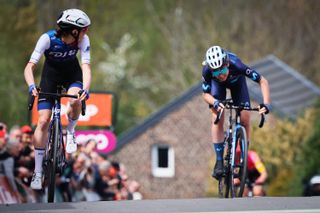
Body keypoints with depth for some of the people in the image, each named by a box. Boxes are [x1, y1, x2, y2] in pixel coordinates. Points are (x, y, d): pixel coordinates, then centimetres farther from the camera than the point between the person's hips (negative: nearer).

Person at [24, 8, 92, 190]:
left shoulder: (83, 40, -24)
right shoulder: (48, 38, -31)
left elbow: (86, 66, -31)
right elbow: (30, 66, -32)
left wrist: (86, 89, -50)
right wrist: (32, 85, -51)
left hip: (72, 73, 1)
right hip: (51, 74, -1)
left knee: (75, 101, -33)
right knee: (43, 121, -11)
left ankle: (70, 132, -1)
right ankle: (38, 172, -2)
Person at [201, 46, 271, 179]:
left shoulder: (236, 65, -42)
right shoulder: (207, 70, -39)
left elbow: (263, 81, -34)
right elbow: (205, 94, -25)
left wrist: (266, 104, -46)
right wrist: (215, 102, -47)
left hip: (236, 81, 0)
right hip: (216, 84, 0)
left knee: (245, 118, -13)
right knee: (217, 118, -18)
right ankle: (219, 161, -11)